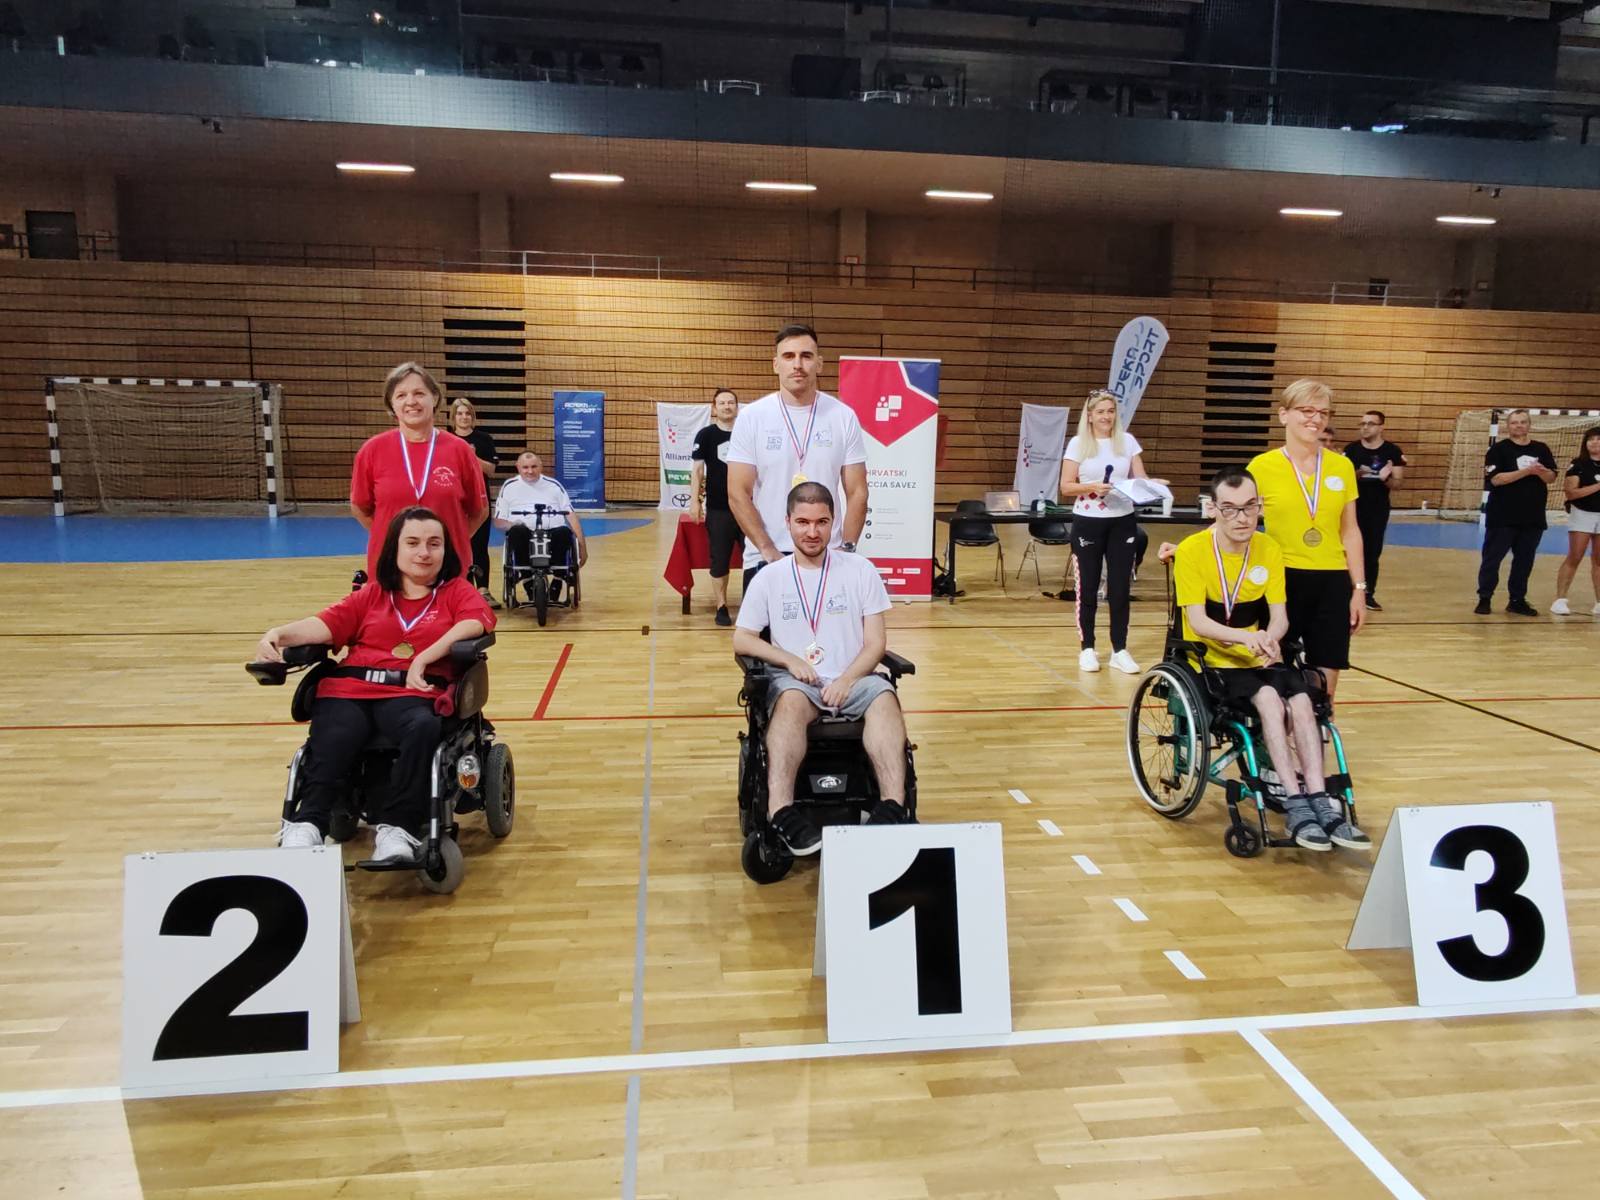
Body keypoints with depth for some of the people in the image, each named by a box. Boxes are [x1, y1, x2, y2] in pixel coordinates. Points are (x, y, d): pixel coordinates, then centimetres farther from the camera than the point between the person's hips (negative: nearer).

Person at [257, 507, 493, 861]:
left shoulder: (456, 590, 18)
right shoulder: (371, 593, 27)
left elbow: (476, 622, -5)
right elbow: (326, 624, 11)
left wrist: (424, 658, -15)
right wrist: (278, 634, -10)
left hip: (412, 693, -3)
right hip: (350, 688, 3)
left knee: (424, 729, -37)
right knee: (331, 743, -30)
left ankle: (397, 827, -38)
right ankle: (307, 825, -33)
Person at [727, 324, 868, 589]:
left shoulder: (843, 417, 0)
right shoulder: (752, 417, -3)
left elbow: (856, 492, 3)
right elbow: (738, 494, -6)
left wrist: (847, 548, -9)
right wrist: (768, 550, -14)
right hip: (765, 558, -1)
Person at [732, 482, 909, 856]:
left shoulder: (861, 570, 8)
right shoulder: (769, 579, 9)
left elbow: (876, 642, 4)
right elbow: (741, 641, 8)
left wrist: (847, 679, -14)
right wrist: (790, 660, -9)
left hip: (852, 679, 1)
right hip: (797, 682, -1)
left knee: (885, 698, -33)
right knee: (790, 701, -36)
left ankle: (893, 809, -43)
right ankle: (782, 813, -48)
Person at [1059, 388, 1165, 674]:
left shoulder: (1127, 441, 5)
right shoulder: (1078, 444, -2)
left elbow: (1140, 478, 1)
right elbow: (1065, 487, -4)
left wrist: (1153, 483, -20)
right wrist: (1092, 487, -21)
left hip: (1122, 522, 2)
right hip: (1088, 523, -2)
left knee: (1120, 587, 3)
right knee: (1087, 588, 3)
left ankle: (1119, 650, 12)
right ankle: (1087, 649, 14)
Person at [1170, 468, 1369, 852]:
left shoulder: (1269, 549, 4)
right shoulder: (1192, 550, -11)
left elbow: (1280, 616, 0)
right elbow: (1197, 621, -17)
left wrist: (1269, 638, -24)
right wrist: (1245, 637, -33)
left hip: (1259, 659, 4)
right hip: (1212, 660, -4)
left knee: (1302, 700, -24)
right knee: (1269, 698, -30)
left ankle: (1320, 803, -22)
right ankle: (1295, 805, -27)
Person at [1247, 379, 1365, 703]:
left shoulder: (1342, 466, 6)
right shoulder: (1262, 466, -5)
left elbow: (1350, 531, 10)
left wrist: (1359, 589, 7)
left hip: (1332, 583, 3)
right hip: (1283, 581, -3)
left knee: (1323, 687, 7)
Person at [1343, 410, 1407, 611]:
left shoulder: (1392, 451, -1)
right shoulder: (1351, 449, 0)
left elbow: (1396, 484, -2)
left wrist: (1386, 478, -23)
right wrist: (1358, 474, -18)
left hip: (1378, 510, 0)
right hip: (1354, 508, 0)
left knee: (1373, 552, 6)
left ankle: (1369, 594, 13)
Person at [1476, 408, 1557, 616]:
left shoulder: (1541, 449, 10)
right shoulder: (1499, 449, -4)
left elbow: (1551, 478, 6)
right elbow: (1496, 478, -15)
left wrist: (1540, 471, -15)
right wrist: (1527, 471, -22)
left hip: (1533, 517, 4)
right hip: (1502, 517, -4)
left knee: (1524, 560, 8)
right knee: (1492, 558, -1)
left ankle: (1517, 600, 17)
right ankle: (1484, 599, 7)